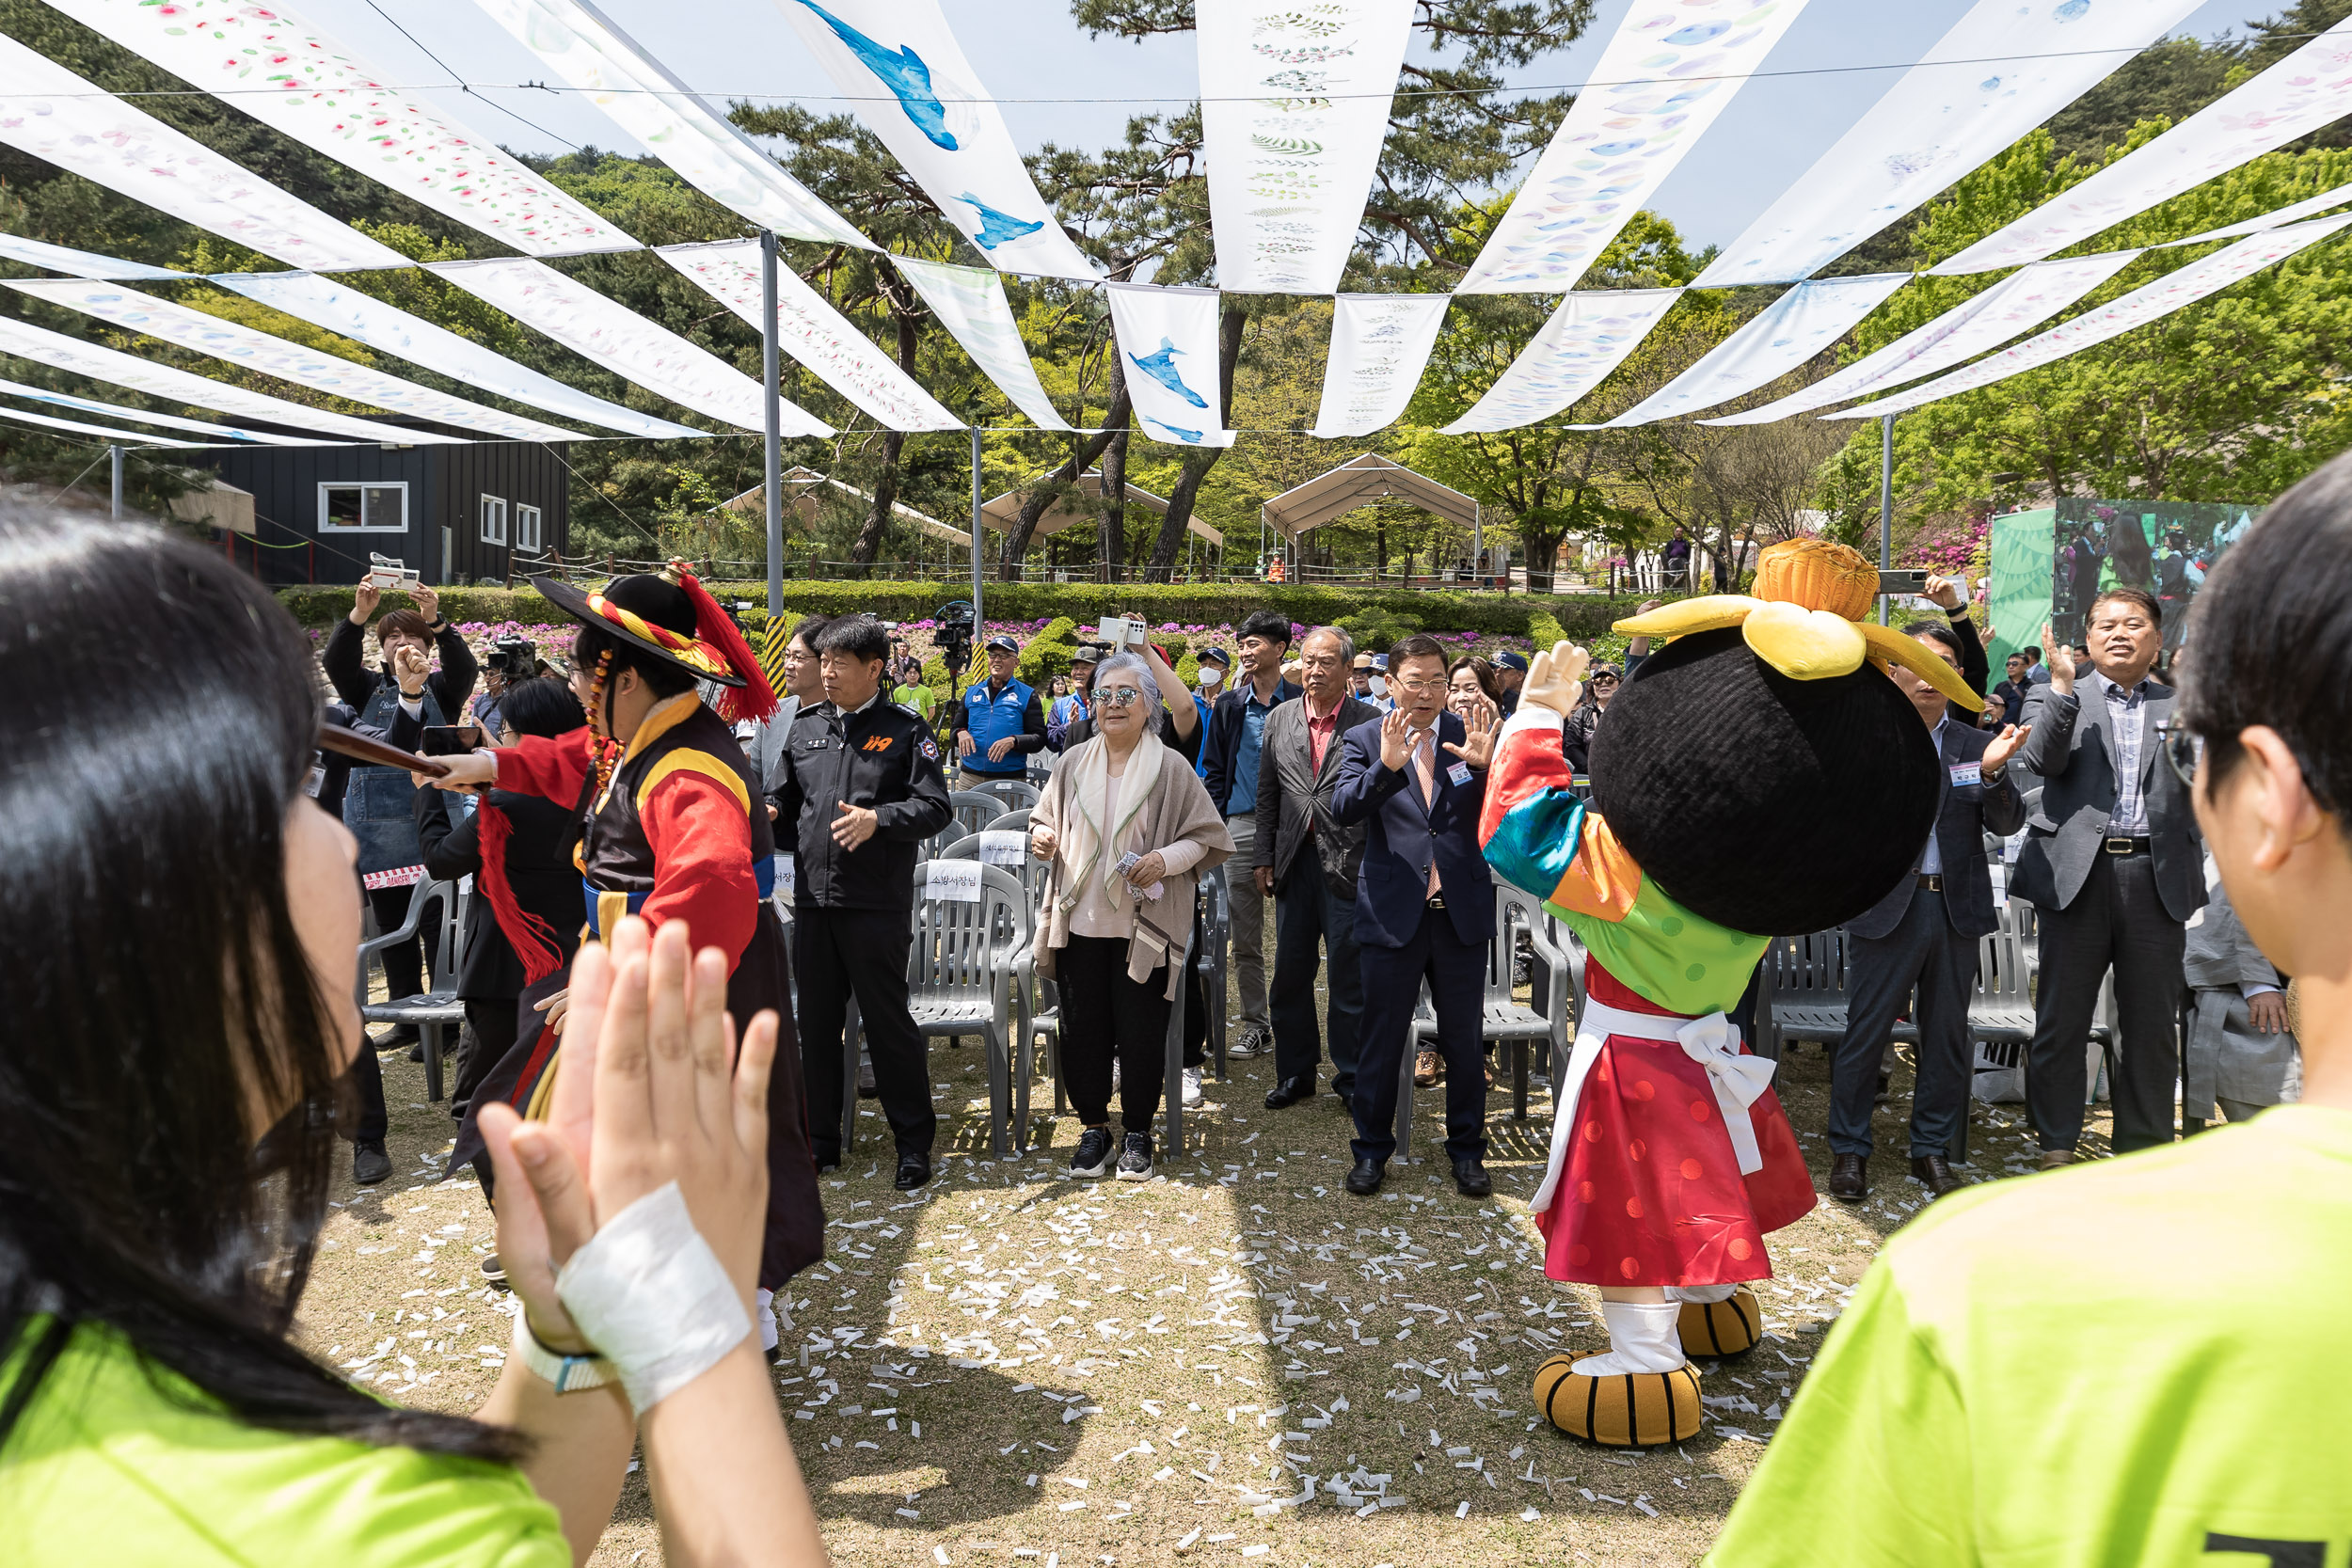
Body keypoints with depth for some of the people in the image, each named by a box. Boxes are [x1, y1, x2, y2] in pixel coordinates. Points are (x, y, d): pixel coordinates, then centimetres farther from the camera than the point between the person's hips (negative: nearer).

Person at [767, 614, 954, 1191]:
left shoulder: (905, 731, -2)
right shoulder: (806, 728, 13)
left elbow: (935, 807, -8)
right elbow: (787, 796, 21)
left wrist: (878, 819, -22)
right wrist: (770, 810, -1)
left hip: (876, 904, -5)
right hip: (813, 898, 5)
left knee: (888, 1022, 1)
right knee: (816, 1022, 12)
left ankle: (914, 1142, 13)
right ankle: (820, 1138, 25)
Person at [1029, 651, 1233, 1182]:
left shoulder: (1170, 769, -2)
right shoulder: (1074, 763, 7)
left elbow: (1204, 837, -1)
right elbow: (1047, 821, 17)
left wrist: (1167, 859, -18)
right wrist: (1042, 837, -5)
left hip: (1143, 927, -3)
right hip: (1080, 920, 3)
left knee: (1140, 1032, 2)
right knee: (1082, 1029, 7)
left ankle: (1137, 1132, 19)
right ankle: (1095, 1127, 23)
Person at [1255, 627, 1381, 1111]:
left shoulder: (1371, 722, -3)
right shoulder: (1279, 720, 9)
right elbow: (1267, 795, 12)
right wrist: (1264, 857, 7)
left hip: (1348, 864, -4)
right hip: (1294, 862, 4)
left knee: (1351, 977, 4)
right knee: (1290, 975, 10)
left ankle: (1351, 1077, 19)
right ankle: (1295, 1074, 24)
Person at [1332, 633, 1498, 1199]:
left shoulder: (1469, 736, 2)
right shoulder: (1365, 740, -1)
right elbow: (1342, 810, -14)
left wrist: (1485, 765, -24)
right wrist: (1386, 766, -30)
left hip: (1462, 913, 1)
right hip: (1393, 913, -1)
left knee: (1464, 1038, 11)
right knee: (1381, 1037, 9)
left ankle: (1467, 1149, 27)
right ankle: (1372, 1148, 24)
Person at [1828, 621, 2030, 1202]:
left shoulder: (1977, 745, 7)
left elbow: (2007, 824, 1)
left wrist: (1992, 770, -17)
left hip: (1956, 908, 3)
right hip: (1885, 907, -3)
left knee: (1947, 1035, 11)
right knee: (1865, 1030, 2)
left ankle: (1932, 1147, 26)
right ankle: (1849, 1148, 15)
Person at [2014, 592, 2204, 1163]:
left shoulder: (2181, 706, 14)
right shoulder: (2054, 698, 9)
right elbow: (2041, 761, -9)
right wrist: (2063, 686, -18)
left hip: (2156, 877, 2)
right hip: (2079, 874, -2)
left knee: (2153, 1024, 8)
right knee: (2061, 1019, 3)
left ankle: (2144, 1151, 21)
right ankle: (2056, 1147, 15)